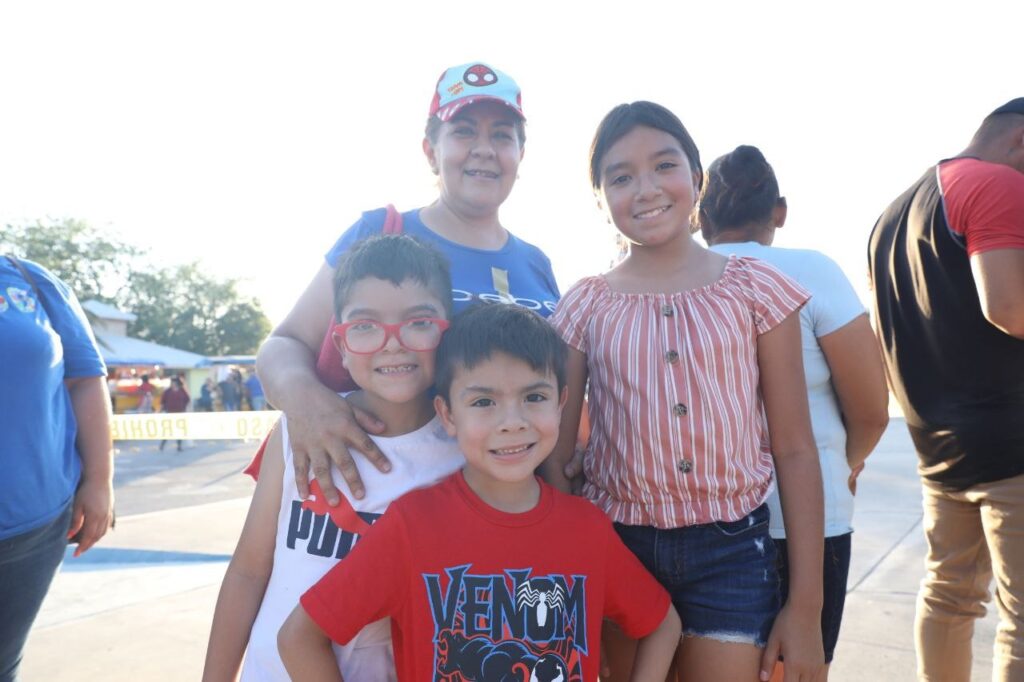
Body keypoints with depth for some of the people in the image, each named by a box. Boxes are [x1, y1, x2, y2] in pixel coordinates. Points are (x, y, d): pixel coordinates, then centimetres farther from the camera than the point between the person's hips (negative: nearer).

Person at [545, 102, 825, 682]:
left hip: (730, 552, 0)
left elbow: (795, 449, -1)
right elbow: (555, 455, 2)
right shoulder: (585, 306, -1)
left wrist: (806, 606, -2)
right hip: (616, 545, 1)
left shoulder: (757, 289, -2)